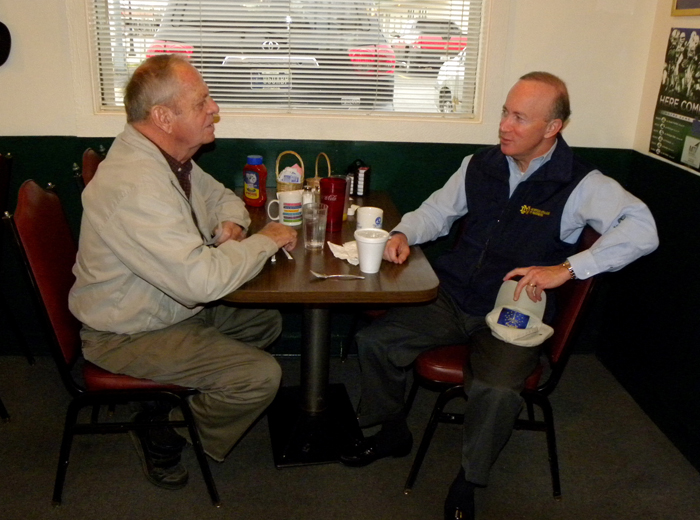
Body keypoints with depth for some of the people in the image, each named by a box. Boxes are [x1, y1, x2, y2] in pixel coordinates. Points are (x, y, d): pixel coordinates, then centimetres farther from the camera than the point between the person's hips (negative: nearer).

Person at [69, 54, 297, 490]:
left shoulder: (170, 156, 0)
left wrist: (231, 223, -7)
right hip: (128, 335, -10)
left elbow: (222, 196, 18)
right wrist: (266, 240, -23)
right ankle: (163, 436, 7)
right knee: (261, 376, -16)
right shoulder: (135, 185, -32)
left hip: (173, 304, 10)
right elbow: (202, 280, -38)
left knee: (266, 320, 14)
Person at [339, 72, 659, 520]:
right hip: (453, 299, 5)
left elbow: (642, 230, -23)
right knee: (374, 340, -9)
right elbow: (438, 210, 18)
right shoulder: (481, 166, 5)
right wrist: (404, 234, -3)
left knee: (496, 392, -32)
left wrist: (566, 268, -30)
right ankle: (393, 432, 19)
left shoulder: (579, 185, -11)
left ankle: (468, 482, 0)